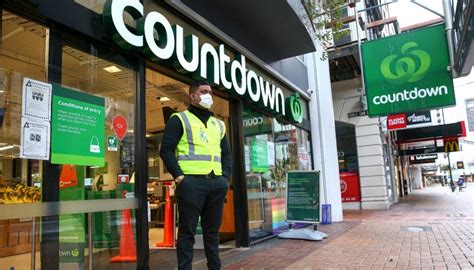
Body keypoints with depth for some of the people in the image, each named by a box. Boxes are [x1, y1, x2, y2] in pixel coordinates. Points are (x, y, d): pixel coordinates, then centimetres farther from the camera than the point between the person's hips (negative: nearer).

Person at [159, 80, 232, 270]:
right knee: (187, 231, 1)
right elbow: (166, 150, -3)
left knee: (212, 231, 13)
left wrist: (225, 178, 8)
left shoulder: (218, 124, 21)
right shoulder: (179, 119, 4)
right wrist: (179, 177, -12)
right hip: (191, 182, -5)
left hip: (216, 183, 5)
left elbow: (227, 153, 22)